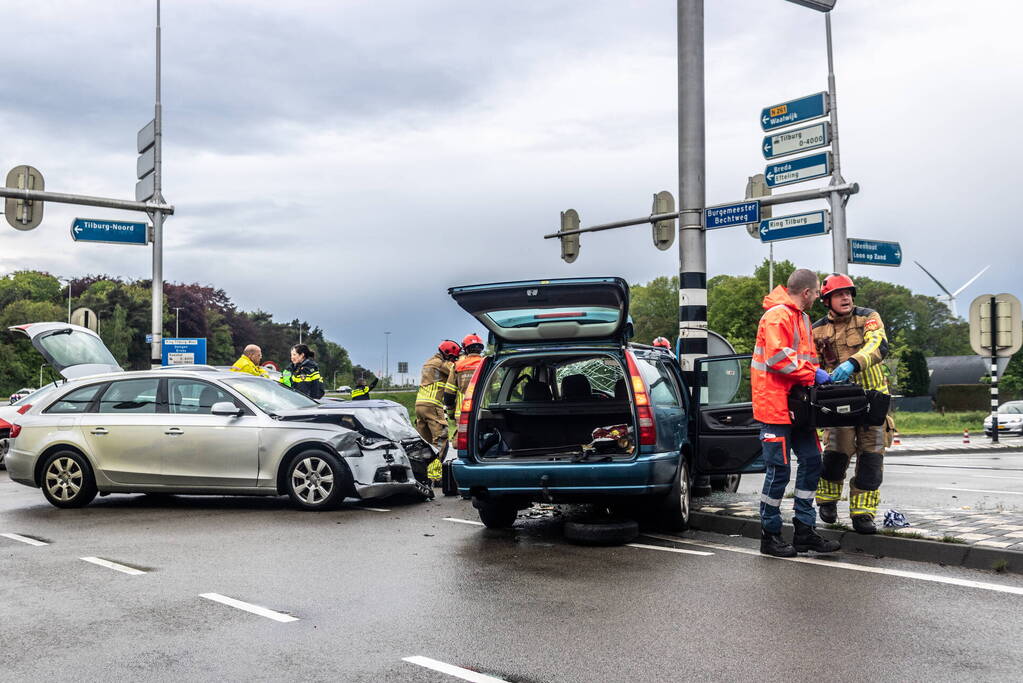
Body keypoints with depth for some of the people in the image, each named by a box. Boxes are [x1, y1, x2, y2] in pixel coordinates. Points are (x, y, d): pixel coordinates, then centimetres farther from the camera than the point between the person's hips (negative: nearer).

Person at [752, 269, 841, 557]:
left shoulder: (801, 317, 19)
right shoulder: (778, 315, -14)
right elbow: (777, 357, -24)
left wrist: (818, 375, 9)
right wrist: (812, 374, -18)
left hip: (798, 403, 10)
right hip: (776, 402, -10)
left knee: (811, 462, 9)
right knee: (779, 469, -5)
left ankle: (805, 531, 17)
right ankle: (770, 536, 7)